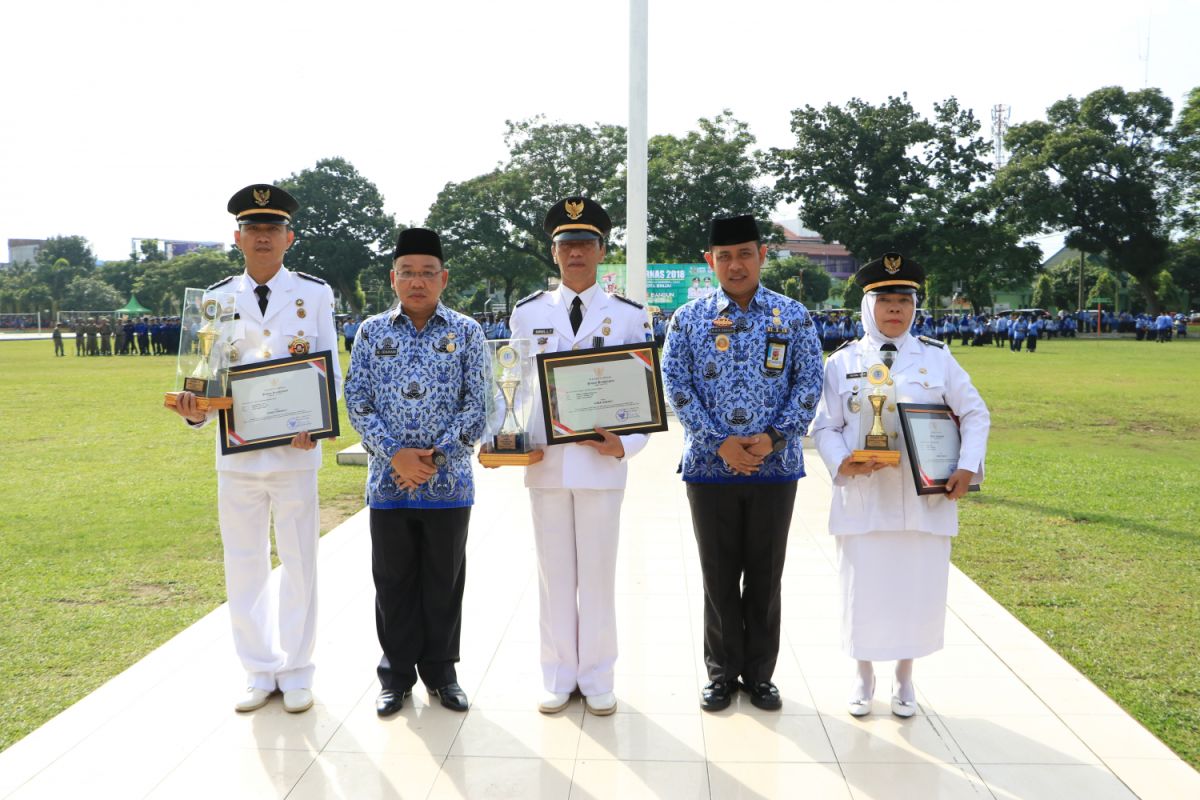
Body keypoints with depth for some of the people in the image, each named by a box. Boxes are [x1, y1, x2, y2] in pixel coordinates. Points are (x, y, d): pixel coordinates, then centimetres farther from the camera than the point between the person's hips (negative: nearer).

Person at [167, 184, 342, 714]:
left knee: (299, 563, 6)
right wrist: (196, 409, -15)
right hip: (236, 453, 2)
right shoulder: (216, 299, 7)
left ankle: (296, 672, 21)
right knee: (244, 566, 9)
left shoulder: (315, 294, 2)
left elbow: (332, 370, 2)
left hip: (295, 451, -2)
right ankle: (260, 672, 24)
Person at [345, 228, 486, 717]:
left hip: (449, 482, -1)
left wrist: (435, 455, -13)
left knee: (444, 581, 10)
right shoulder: (372, 331, 4)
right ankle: (396, 673, 25)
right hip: (388, 482, 1)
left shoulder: (466, 332, 1)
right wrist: (395, 453, -13)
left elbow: (477, 403, -3)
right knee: (393, 582, 10)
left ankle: (440, 670, 26)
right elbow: (356, 401, 0)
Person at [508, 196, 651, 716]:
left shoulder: (629, 315, 3)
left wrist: (626, 444, -13)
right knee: (554, 573, 9)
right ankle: (558, 677, 22)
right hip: (545, 462, 1)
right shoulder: (528, 313, 7)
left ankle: (597, 678, 21)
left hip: (602, 462, -1)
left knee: (598, 572, 7)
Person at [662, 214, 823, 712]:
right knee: (719, 576, 9)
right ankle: (721, 673, 24)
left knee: (765, 576, 10)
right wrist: (720, 442, -13)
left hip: (776, 466, 1)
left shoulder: (793, 316, 3)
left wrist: (773, 436, -13)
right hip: (710, 466, 0)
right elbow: (676, 386, -3)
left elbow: (809, 382, 0)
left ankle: (760, 673, 25)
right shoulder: (689, 319, 1)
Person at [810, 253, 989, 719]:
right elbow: (824, 426, 4)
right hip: (863, 498, -1)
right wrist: (842, 462, -15)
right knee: (863, 588, 6)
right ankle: (864, 676, 27)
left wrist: (968, 467, -6)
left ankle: (904, 679, 27)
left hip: (924, 500, 1)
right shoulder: (843, 362, 2)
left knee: (919, 589, 7)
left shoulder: (937, 358, 4)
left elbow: (975, 414, 7)